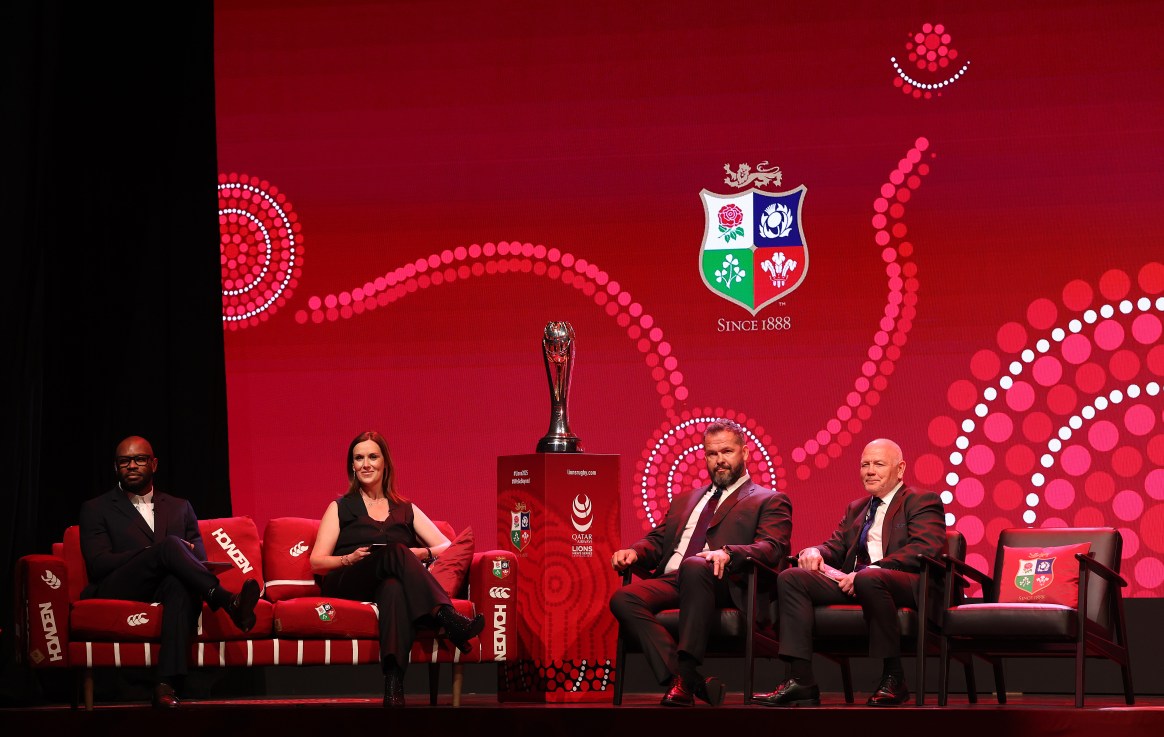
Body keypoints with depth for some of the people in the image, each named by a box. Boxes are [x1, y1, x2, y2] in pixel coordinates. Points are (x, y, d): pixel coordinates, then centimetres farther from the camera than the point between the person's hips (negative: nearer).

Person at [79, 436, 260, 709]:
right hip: (118, 590, -3)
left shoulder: (180, 508, 26)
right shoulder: (96, 510, 16)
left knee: (182, 584, -38)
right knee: (170, 545, -31)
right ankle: (229, 602, -44)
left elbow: (199, 559, 17)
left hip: (167, 588, 3)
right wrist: (158, 551, -12)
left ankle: (166, 684, -50)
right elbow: (97, 564, -1)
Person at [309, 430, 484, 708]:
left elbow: (447, 547, 16)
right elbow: (317, 562, 12)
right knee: (395, 551, -36)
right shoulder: (341, 508, 23)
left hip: (390, 582, 1)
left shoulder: (405, 510, 27)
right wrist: (349, 558, -9)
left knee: (394, 588, -41)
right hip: (346, 585, -1)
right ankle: (447, 618, -53)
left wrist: (421, 554, -6)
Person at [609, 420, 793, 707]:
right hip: (670, 582, 5)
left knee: (693, 565, -40)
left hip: (723, 584, -5)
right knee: (623, 599, -27)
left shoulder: (769, 501, 15)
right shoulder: (684, 501, 34)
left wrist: (728, 553, -23)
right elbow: (658, 540, 27)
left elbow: (772, 548, -2)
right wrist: (634, 552, 2)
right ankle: (693, 683, -35)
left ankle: (685, 672, -40)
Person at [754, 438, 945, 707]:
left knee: (869, 580, -41)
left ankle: (893, 678, -26)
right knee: (790, 578, -12)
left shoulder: (923, 502, 5)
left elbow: (925, 549, -11)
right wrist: (815, 552, -2)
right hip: (851, 581, 7)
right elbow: (835, 546, 26)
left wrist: (870, 570, -21)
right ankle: (800, 680, -21)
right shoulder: (856, 509, 30)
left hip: (907, 584, -7)